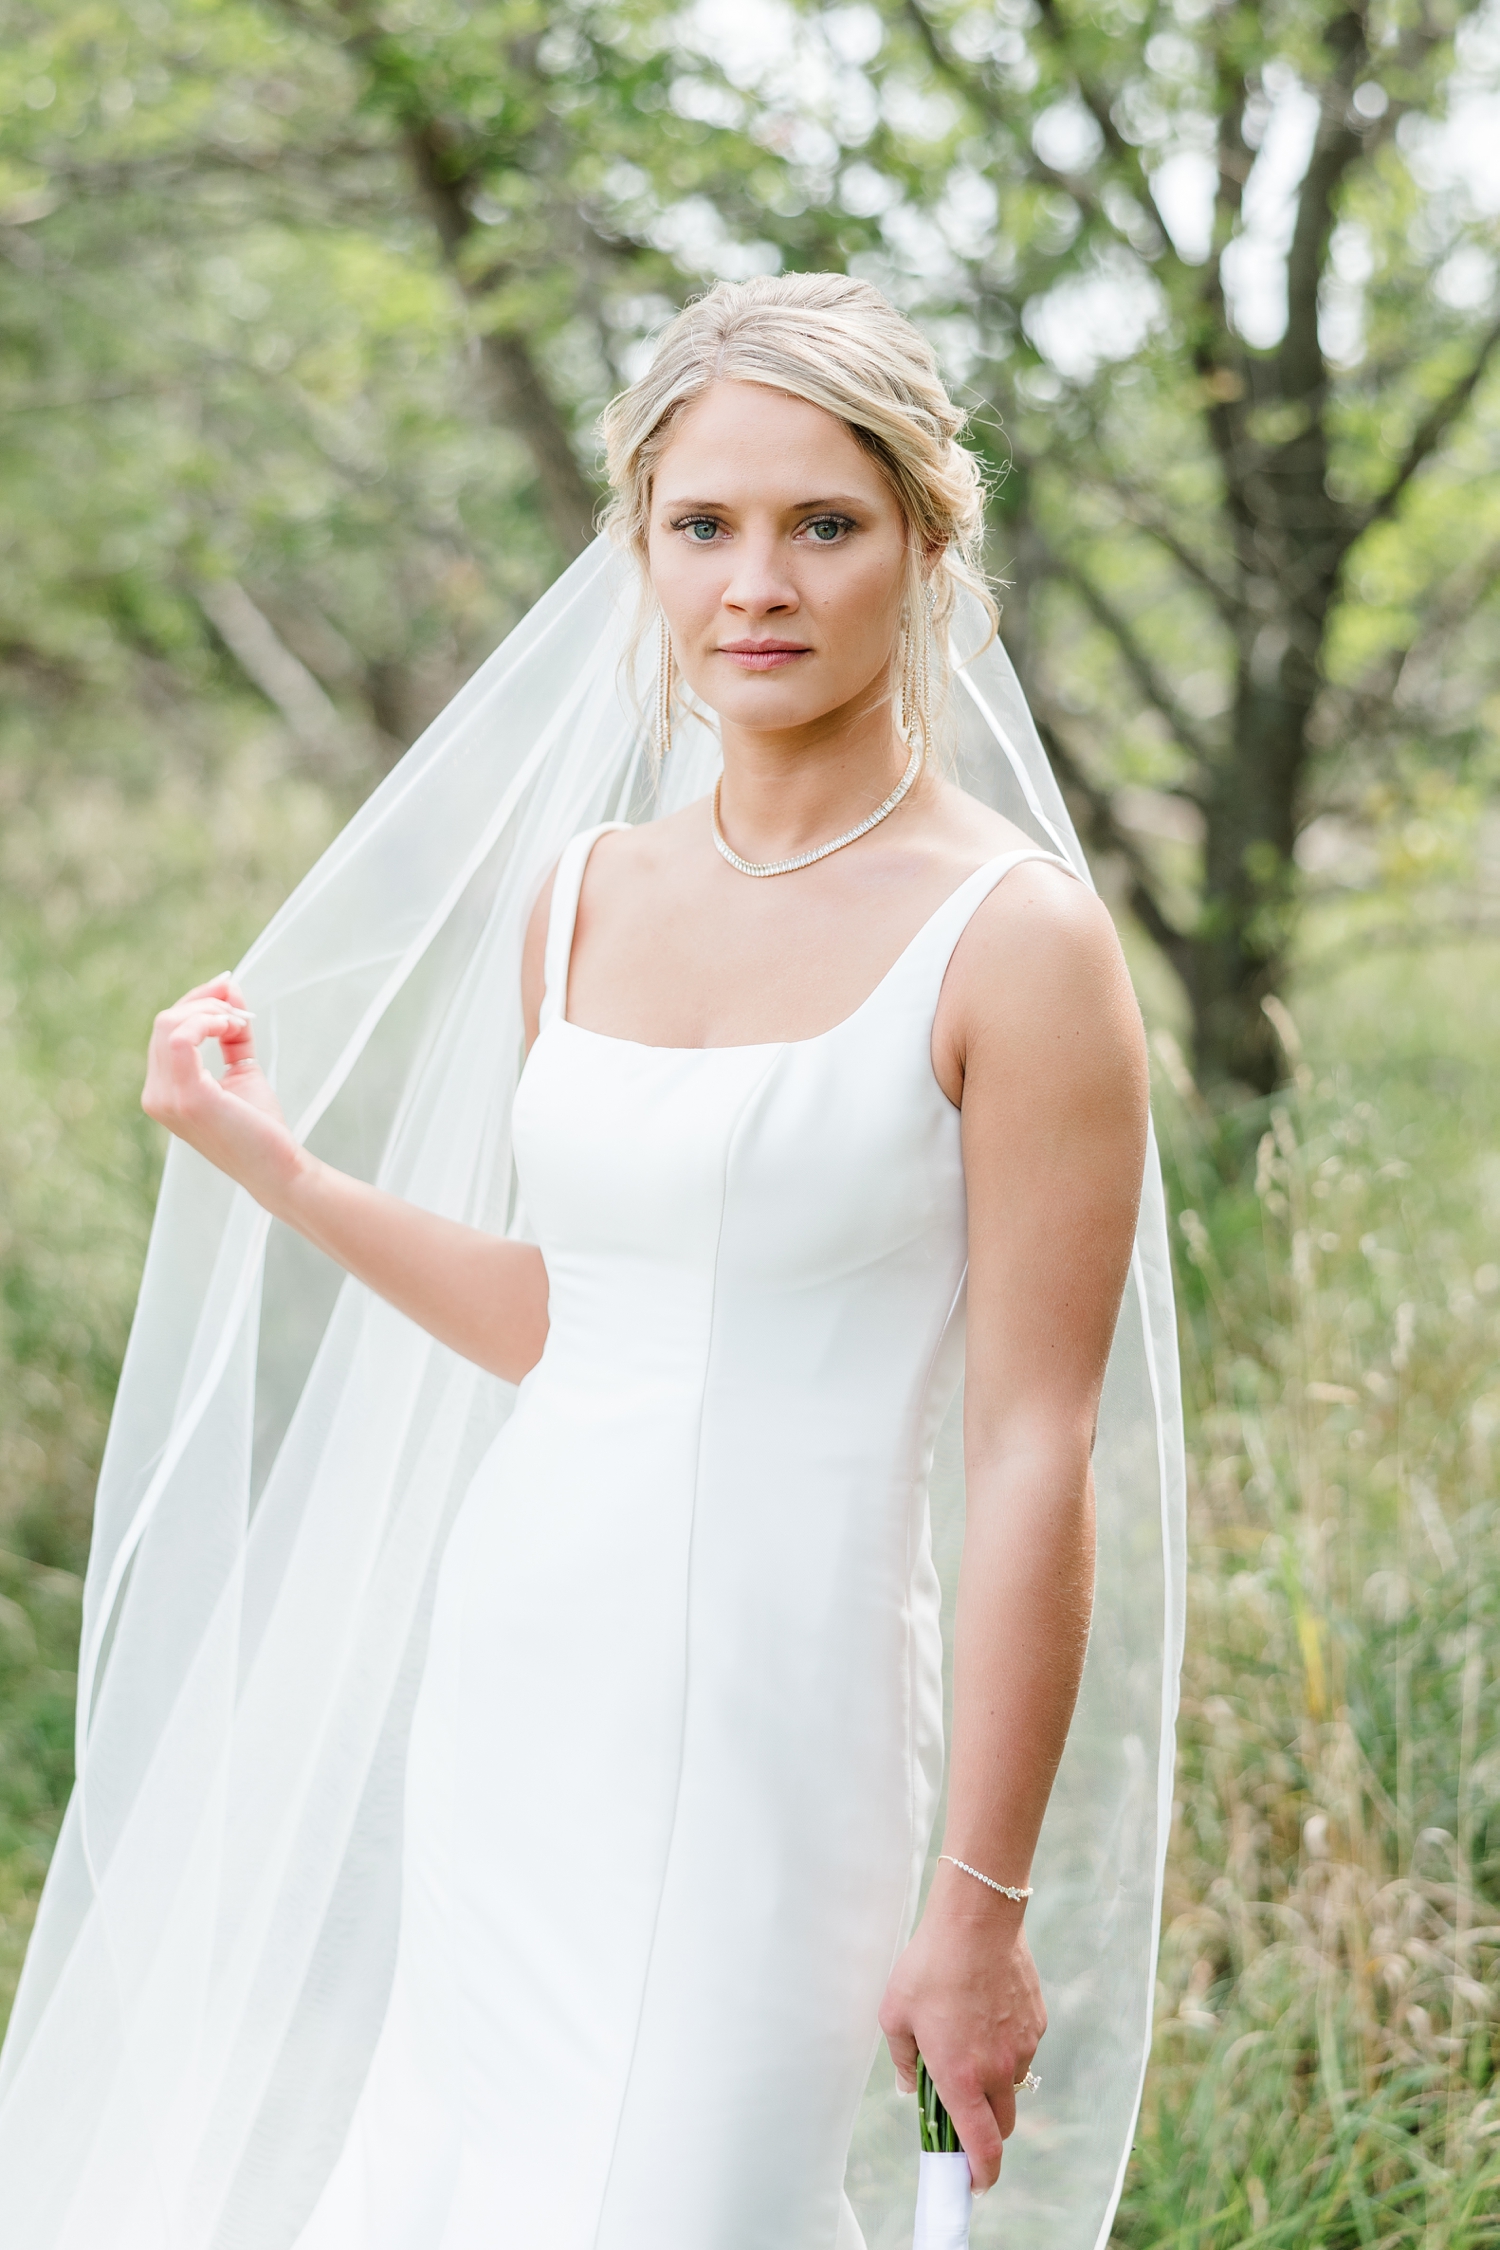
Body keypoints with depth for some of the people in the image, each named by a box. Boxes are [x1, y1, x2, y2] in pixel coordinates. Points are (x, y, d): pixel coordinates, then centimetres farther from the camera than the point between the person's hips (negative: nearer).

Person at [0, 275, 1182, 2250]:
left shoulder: (1017, 941, -11)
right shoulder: (584, 901, 8)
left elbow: (1034, 1460, -11)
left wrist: (981, 1907, -11)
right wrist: (266, 1157, 12)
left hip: (768, 1697, -6)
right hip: (509, 1652, 6)